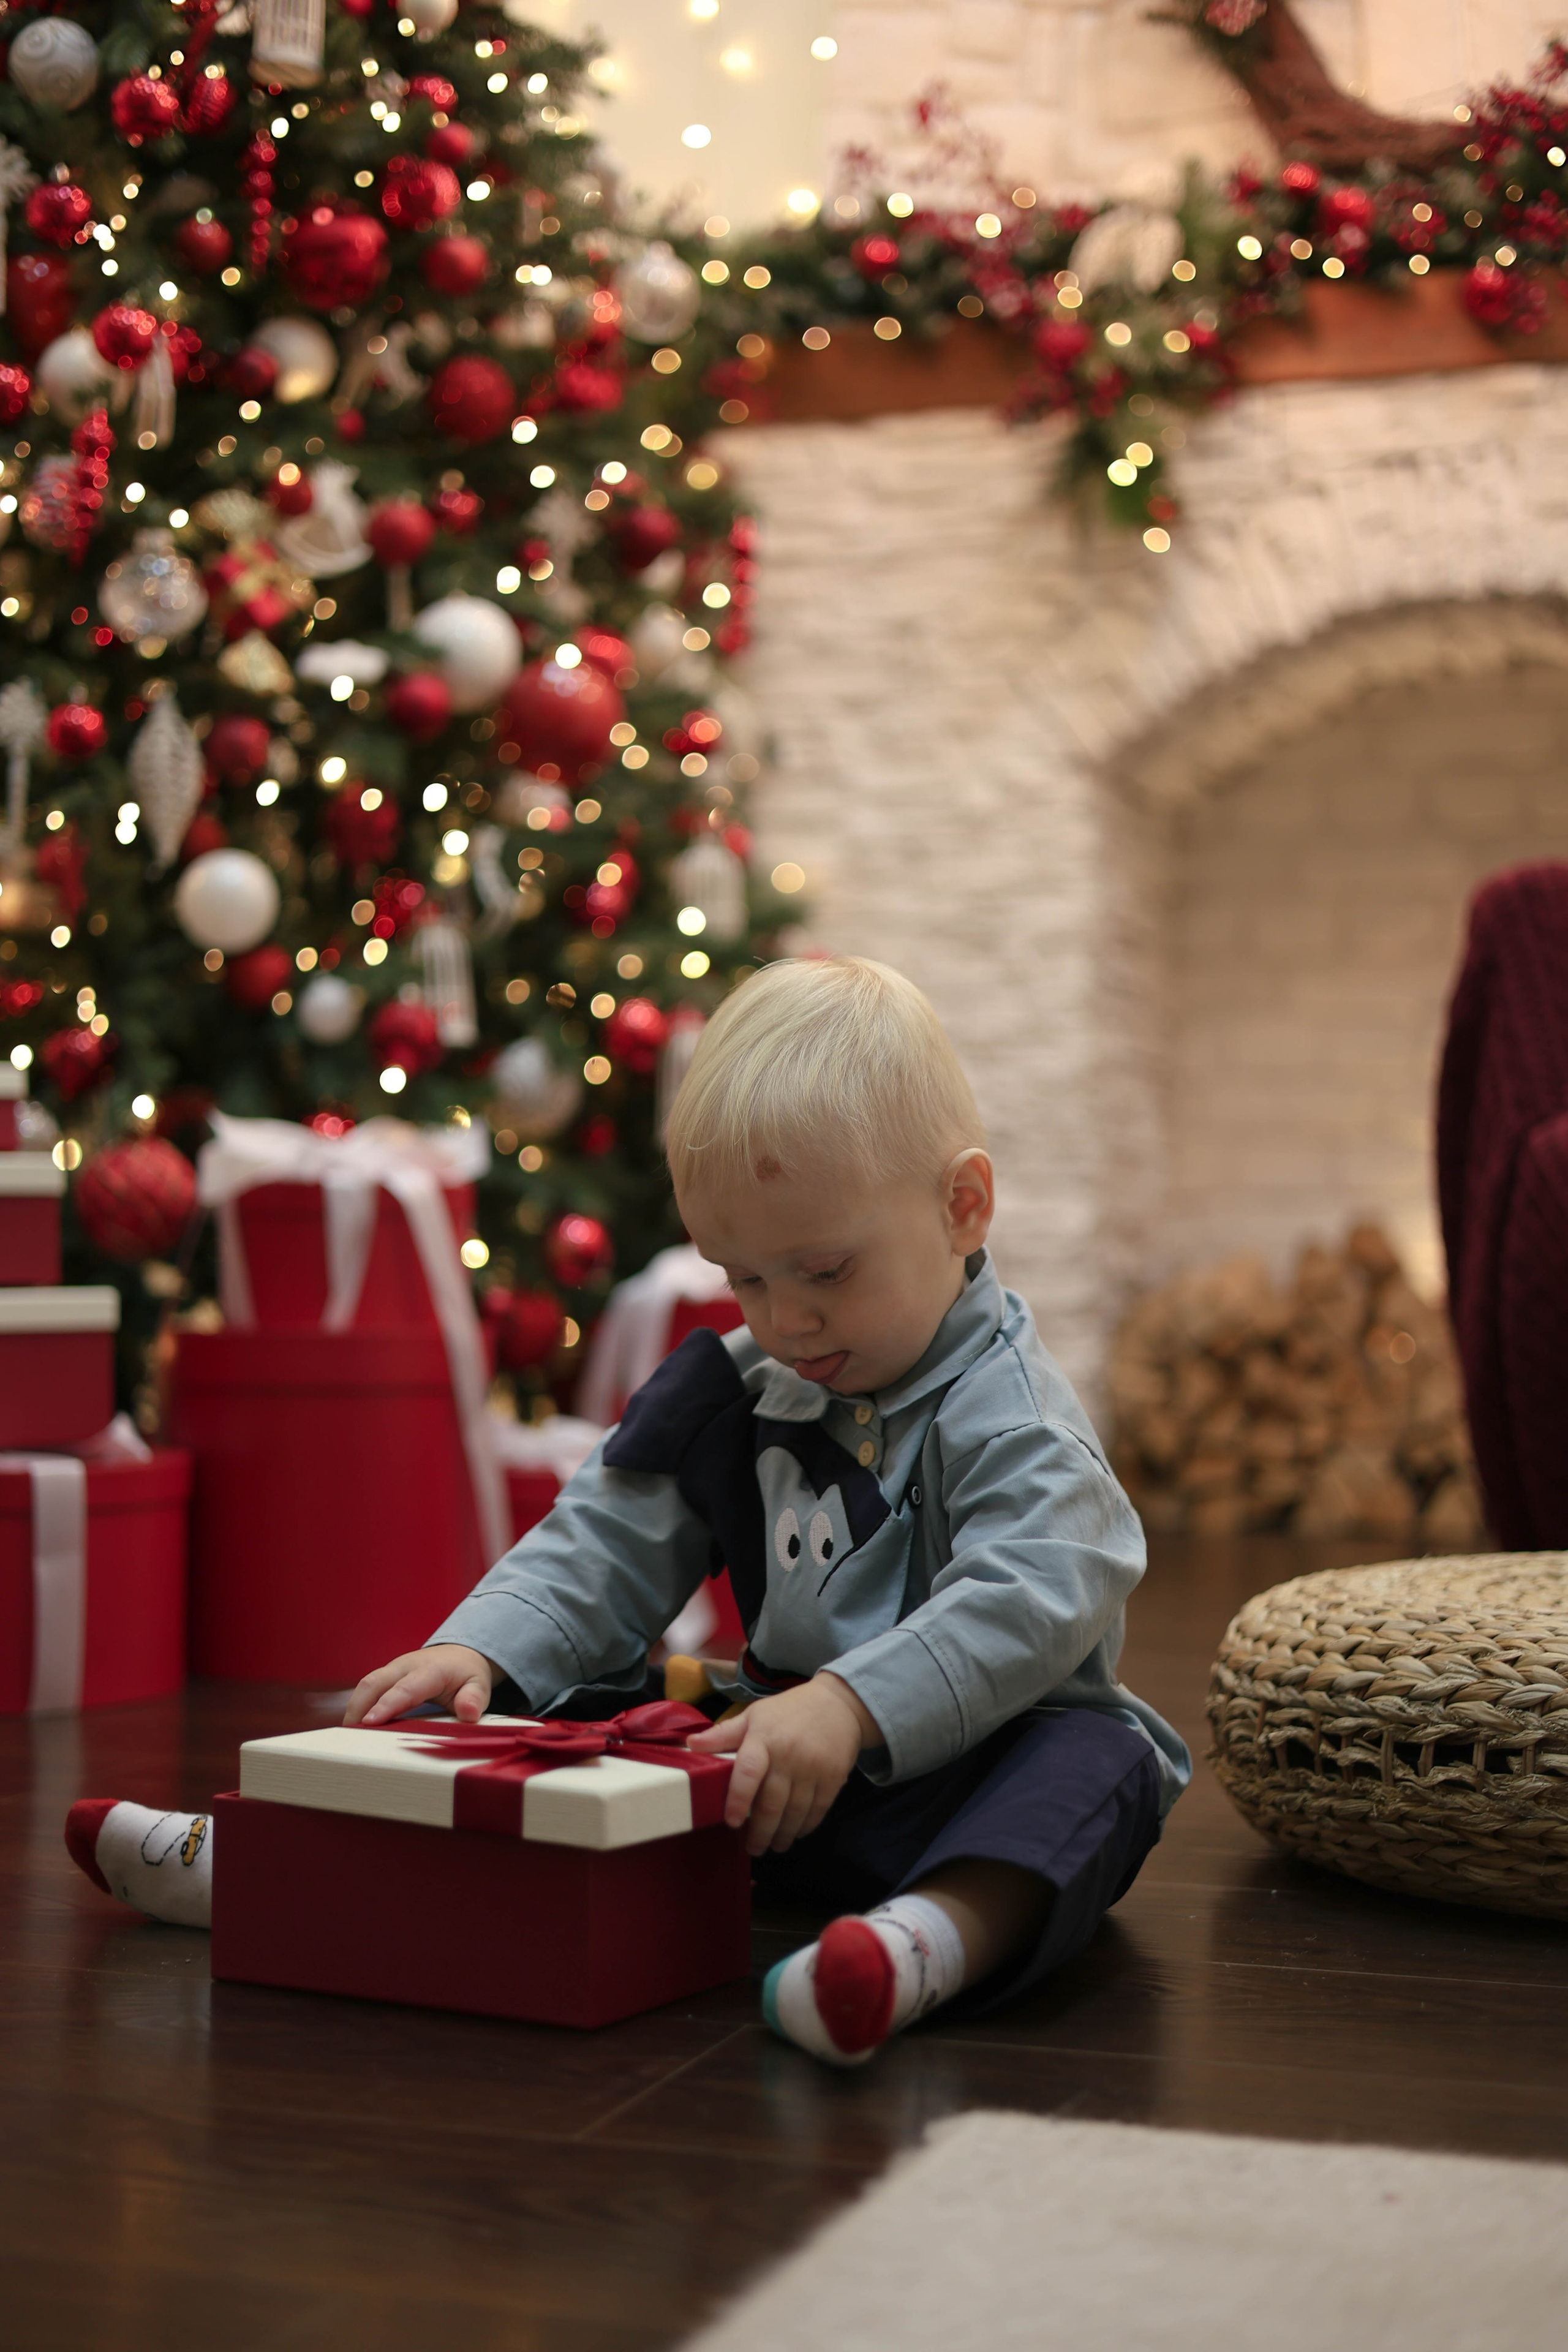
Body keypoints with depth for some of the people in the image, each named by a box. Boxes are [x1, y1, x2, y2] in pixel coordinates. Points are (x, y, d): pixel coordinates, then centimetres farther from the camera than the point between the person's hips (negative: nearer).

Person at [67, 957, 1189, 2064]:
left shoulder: (1012, 1416, -14)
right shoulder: (733, 1392, 8)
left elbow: (1026, 1599, -30)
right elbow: (606, 1547, 7)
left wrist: (848, 1707, -44)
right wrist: (479, 1649, -12)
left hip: (960, 1758, -6)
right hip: (764, 1764, 6)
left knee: (1092, 1762, -36)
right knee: (569, 1712, -6)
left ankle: (941, 1929, -65)